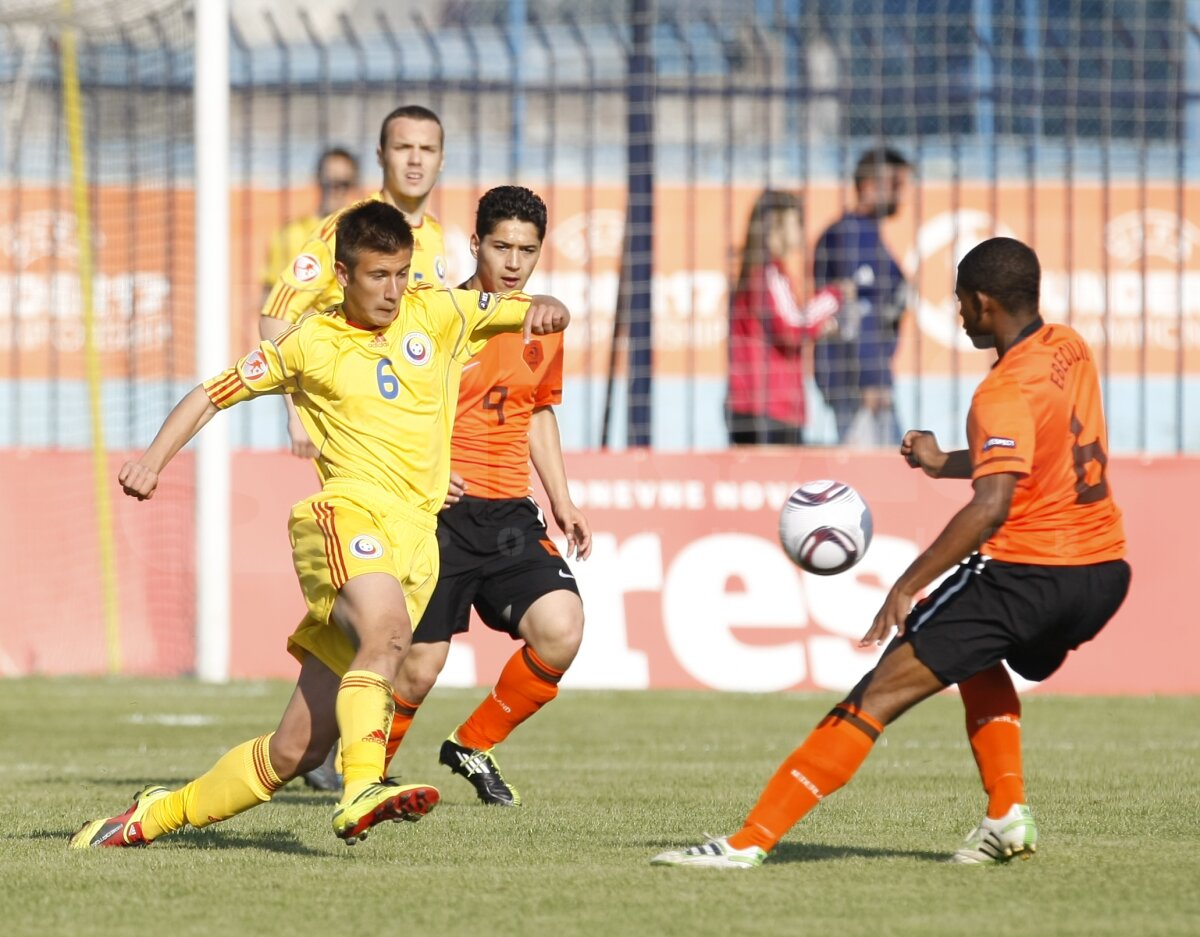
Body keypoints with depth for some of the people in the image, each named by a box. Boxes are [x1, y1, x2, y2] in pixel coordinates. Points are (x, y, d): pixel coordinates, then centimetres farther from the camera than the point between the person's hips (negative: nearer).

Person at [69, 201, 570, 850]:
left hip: (414, 543, 3)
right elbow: (213, 393, 15)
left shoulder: (437, 315, 14)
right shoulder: (311, 344, 9)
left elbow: (539, 314, 16)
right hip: (347, 516, -3)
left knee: (296, 749, 1)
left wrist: (544, 309, -9)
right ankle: (361, 791, -52)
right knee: (388, 629, -39)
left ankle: (159, 814, 18)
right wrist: (153, 460, 0)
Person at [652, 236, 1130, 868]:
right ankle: (1007, 814, 18)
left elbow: (991, 506, -29)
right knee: (977, 659, 36)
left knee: (881, 693, -8)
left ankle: (751, 841, -15)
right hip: (1104, 573, 9)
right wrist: (944, 464, 29)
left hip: (1027, 572, -9)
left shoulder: (1007, 392, -16)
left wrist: (908, 586, -30)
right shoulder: (1070, 348, 10)